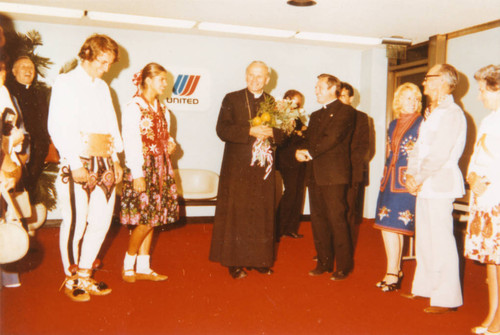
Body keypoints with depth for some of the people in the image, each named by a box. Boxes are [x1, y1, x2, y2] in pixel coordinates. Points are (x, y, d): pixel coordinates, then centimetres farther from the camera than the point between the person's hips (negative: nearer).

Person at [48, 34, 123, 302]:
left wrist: (116, 159, 12)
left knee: (101, 221, 7)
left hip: (104, 164, 6)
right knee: (75, 222, -2)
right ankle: (71, 280, 14)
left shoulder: (102, 87, 19)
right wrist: (76, 163, -15)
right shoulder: (65, 83, -1)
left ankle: (85, 275, 21)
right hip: (77, 164, -6)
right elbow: (57, 127, -9)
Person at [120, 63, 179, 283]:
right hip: (143, 168, -8)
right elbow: (131, 144, -14)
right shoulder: (134, 108, -9)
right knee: (145, 219, -7)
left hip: (160, 168, 8)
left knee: (152, 219, 8)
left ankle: (143, 268, 16)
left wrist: (169, 143, 2)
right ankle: (128, 267, 11)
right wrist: (137, 174, -18)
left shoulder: (161, 108, 15)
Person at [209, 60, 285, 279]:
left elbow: (283, 134, 8)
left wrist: (271, 132, -14)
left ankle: (260, 259, 17)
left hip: (264, 166, 3)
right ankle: (235, 262, 7)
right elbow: (222, 130, -9)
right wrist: (250, 131, -20)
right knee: (236, 214, -1)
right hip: (237, 167, -3)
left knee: (262, 214, 6)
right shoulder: (232, 99, 3)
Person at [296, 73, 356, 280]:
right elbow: (309, 139, 17)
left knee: (337, 220, -6)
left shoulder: (345, 111, -2)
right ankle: (324, 262, 20)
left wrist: (310, 153, -11)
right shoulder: (315, 115, 23)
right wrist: (301, 151, -5)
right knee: (318, 220, 9)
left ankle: (343, 266, 4)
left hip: (334, 174, -8)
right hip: (315, 174, 8)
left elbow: (333, 138, -14)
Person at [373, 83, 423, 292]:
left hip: (406, 180, -6)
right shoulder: (394, 124, 15)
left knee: (394, 225, -6)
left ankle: (393, 273, 5)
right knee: (386, 224, 7)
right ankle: (394, 271, 19)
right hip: (390, 179, 7)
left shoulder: (422, 123, -5)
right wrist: (386, 177, 15)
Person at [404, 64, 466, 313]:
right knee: (424, 239, 15)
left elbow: (439, 154, -19)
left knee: (440, 241, -5)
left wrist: (419, 178, -12)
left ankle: (446, 298, 4)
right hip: (425, 186, 9)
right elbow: (419, 148, 16)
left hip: (440, 184, -9)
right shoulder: (430, 114, 18)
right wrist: (411, 175, 2)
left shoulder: (451, 113, -12)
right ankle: (425, 288, 27)